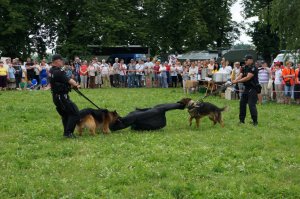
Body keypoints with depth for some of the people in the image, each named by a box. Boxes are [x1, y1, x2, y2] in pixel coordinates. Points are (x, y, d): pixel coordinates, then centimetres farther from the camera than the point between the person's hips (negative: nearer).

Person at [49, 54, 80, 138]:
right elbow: (68, 81, -14)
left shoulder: (51, 71, 8)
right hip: (62, 97, -10)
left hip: (56, 96, 10)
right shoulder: (58, 72, -23)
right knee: (75, 114, -7)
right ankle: (68, 132, -9)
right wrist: (76, 84, 5)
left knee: (65, 115, 21)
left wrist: (73, 83, -1)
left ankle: (66, 132, 24)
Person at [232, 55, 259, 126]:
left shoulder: (253, 68, -15)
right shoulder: (245, 68, 10)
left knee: (251, 104, -11)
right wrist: (234, 81, -19)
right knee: (242, 102, 9)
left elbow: (248, 77, -24)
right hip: (247, 88, 9)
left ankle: (255, 121, -3)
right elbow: (240, 76, 1)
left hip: (253, 88, -9)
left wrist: (237, 81, -26)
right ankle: (242, 120, 19)